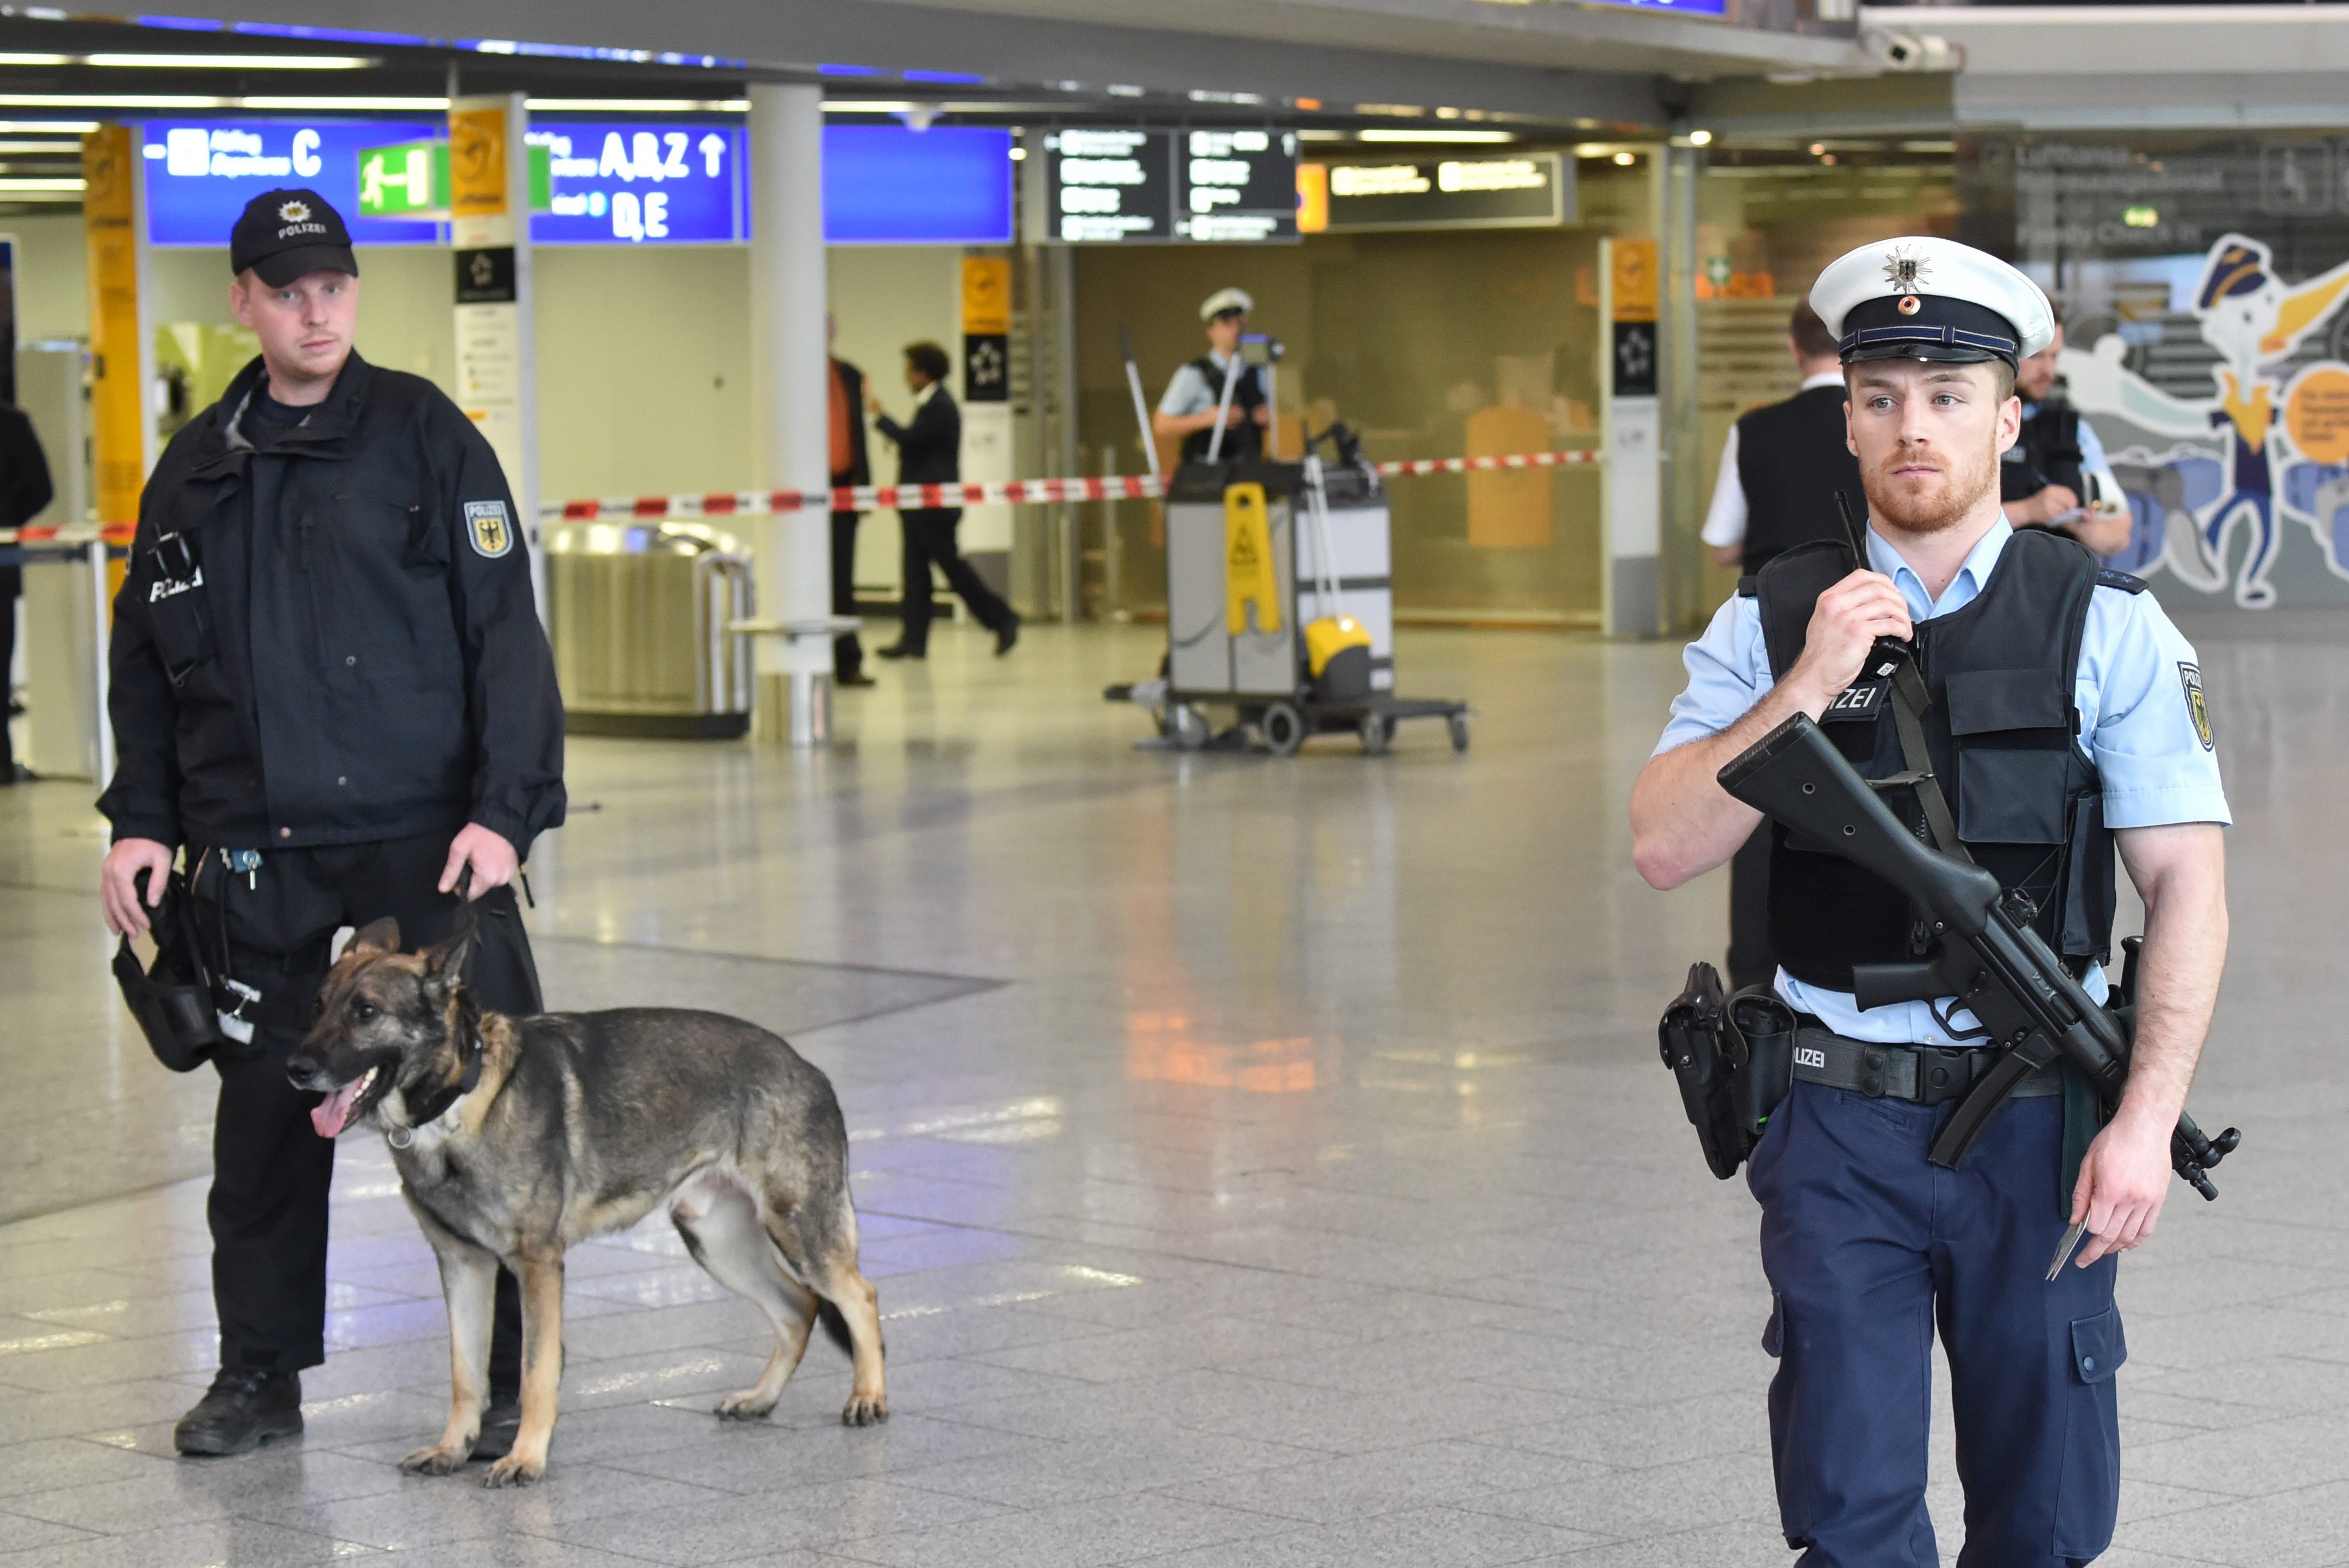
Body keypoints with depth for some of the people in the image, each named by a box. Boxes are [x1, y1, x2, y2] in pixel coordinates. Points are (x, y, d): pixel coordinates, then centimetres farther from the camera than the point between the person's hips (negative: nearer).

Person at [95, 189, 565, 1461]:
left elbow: (505, 630, -4)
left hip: (425, 832, -3)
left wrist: (504, 810, -12)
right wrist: (141, 821, 10)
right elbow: (145, 657, 18)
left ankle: (509, 1374, 6)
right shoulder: (196, 469, 11)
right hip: (256, 852, 3)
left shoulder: (424, 434, 0)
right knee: (262, 1107, 7)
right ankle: (261, 1370, 20)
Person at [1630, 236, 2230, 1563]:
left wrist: (2148, 1121, -14)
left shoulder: (2108, 627, -1)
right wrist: (1810, 684, -16)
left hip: (2037, 1121, -1)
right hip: (1840, 1120, 1)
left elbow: (2187, 884, -5)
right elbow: (1666, 847, -6)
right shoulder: (1773, 626, 4)